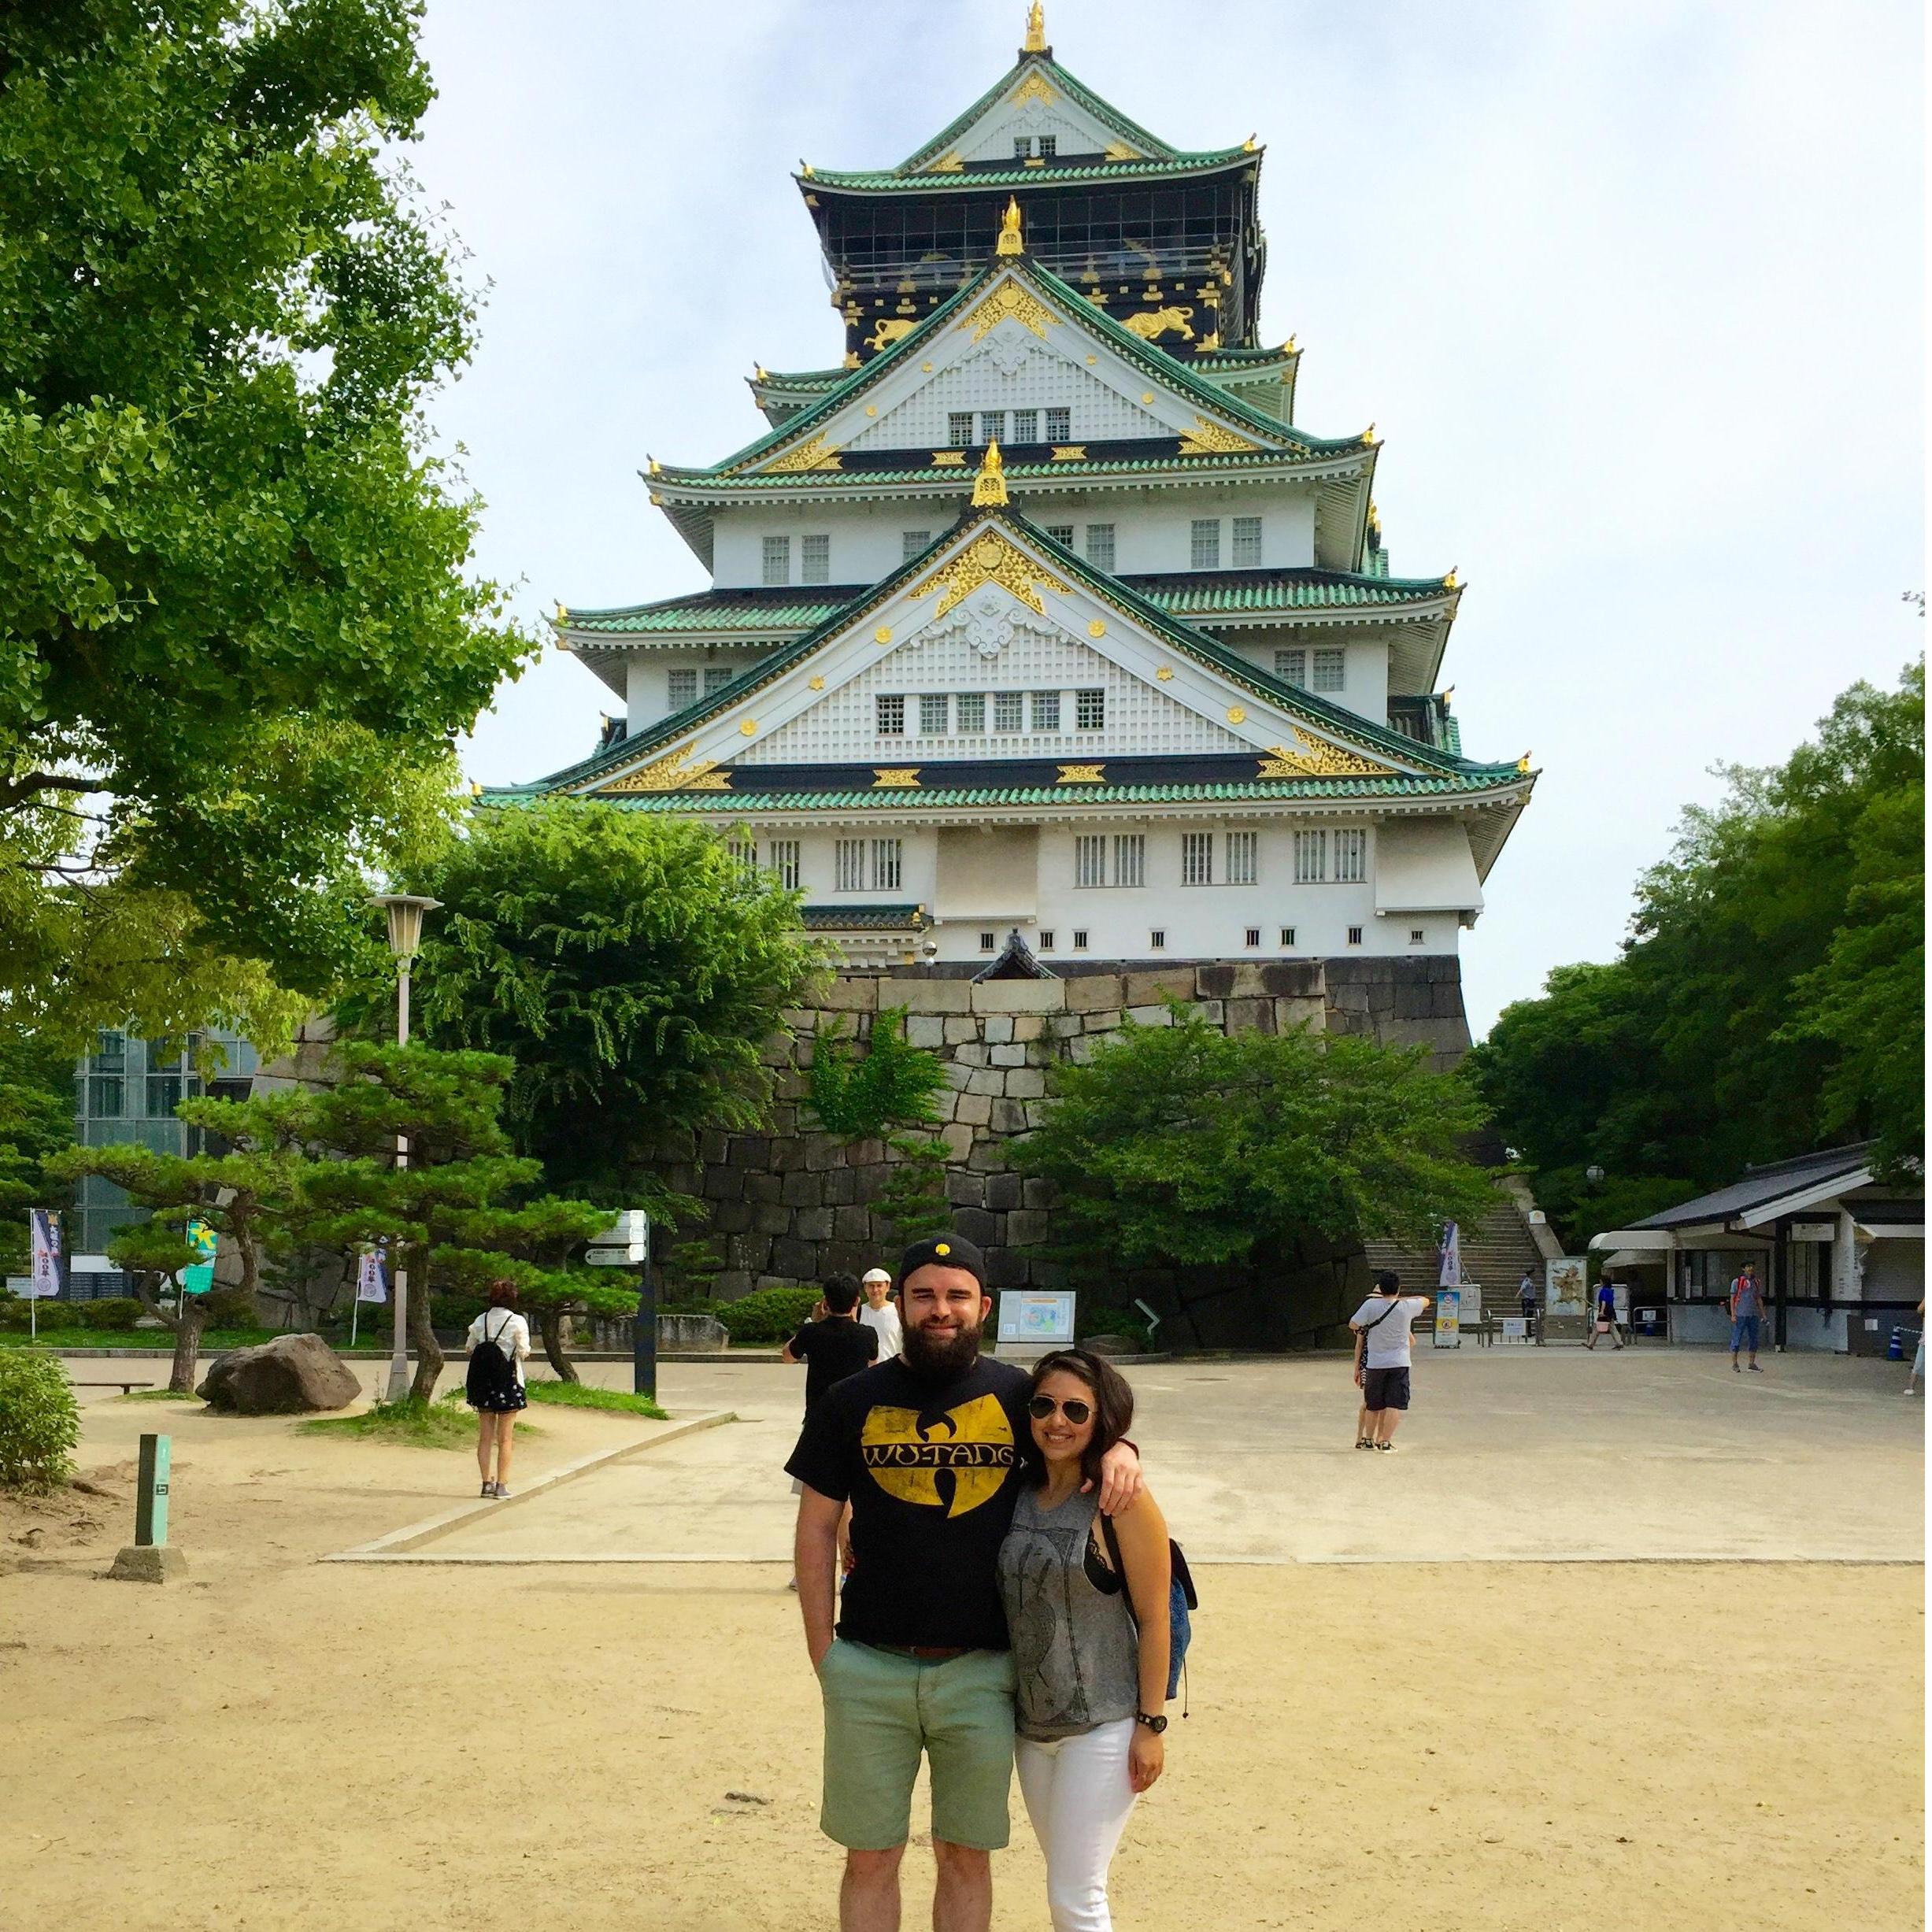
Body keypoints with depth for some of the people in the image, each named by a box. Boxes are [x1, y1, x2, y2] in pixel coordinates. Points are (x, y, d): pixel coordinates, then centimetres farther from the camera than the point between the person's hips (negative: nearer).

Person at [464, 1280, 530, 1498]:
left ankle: (487, 1482, 13)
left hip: (483, 1382, 4)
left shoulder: (480, 1321, 4)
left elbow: (470, 1349, 7)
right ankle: (502, 1484, 0)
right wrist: (523, 1352, 11)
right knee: (505, 1438, 2)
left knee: (485, 1437, 11)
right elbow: (524, 1353, -10)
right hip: (508, 1381, -4)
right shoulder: (517, 1322, -9)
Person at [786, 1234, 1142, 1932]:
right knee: (870, 1857, 10)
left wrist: (1119, 1448, -10)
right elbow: (816, 1528, 5)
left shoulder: (1017, 1394, 1)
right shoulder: (852, 1401, 1)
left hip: (981, 1671, 0)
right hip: (870, 1667, 0)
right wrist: (822, 1656, 0)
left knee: (966, 1856, 12)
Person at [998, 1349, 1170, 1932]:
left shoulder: (1123, 1503, -16)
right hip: (1032, 1722, 6)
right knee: (1066, 1880, 18)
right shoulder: (1019, 1494, 1)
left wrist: (1152, 1724, -12)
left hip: (1104, 1726, -6)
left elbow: (1154, 1620, -13)